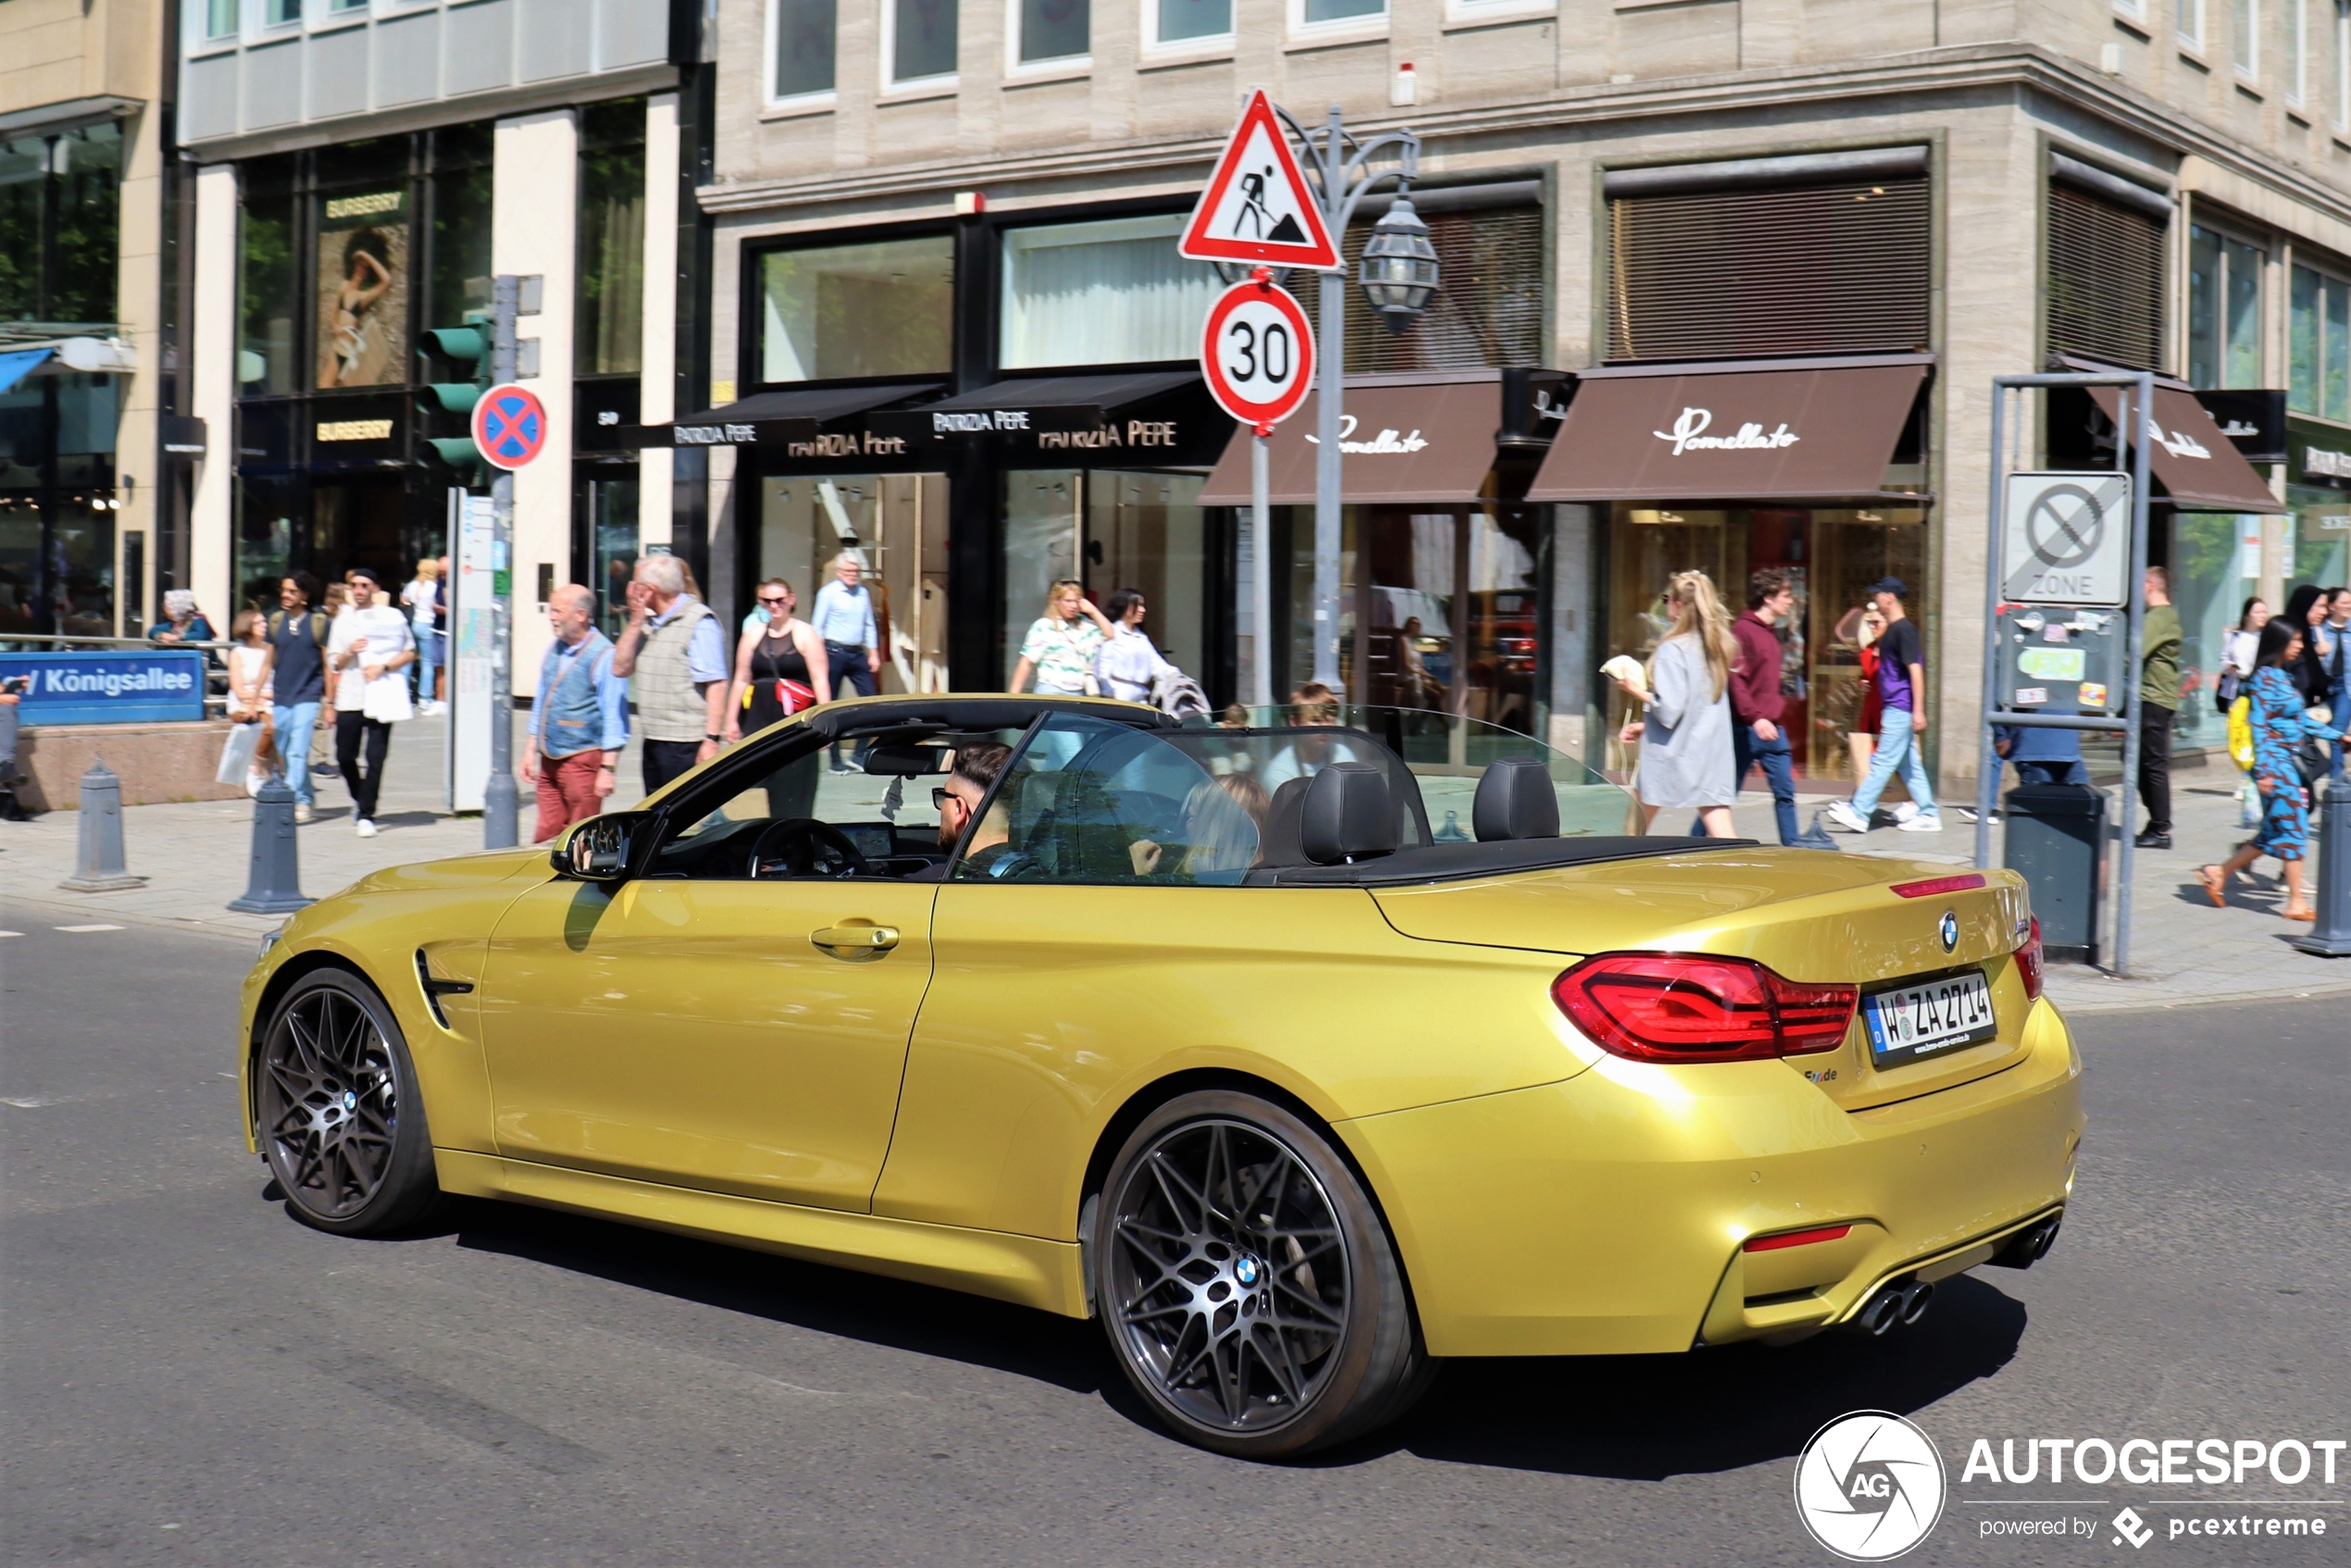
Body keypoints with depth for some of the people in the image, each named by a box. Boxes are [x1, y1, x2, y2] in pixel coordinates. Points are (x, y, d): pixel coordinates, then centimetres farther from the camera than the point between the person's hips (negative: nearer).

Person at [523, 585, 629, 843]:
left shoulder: (604, 655, -12)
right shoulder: (553, 650, 12)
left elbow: (614, 717, -13)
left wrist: (608, 768, -17)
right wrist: (530, 751, 20)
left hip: (583, 760, -7)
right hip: (549, 760, 7)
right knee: (546, 835, 6)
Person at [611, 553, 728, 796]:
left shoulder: (699, 622, -12)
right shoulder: (648, 622, 13)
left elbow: (716, 685, -17)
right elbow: (620, 669, 9)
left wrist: (711, 739, -23)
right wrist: (635, 621, 1)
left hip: (686, 746, -8)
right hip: (653, 742, 8)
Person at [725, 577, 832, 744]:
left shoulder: (805, 633, 1)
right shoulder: (753, 635, 12)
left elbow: (820, 679, -5)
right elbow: (742, 680, 15)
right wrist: (731, 720, 12)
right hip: (759, 721, 4)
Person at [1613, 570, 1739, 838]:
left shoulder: (1672, 649, -14)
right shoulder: (1717, 647, 9)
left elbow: (1669, 709, -20)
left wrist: (1637, 691, -3)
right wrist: (1646, 725, 20)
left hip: (1671, 755, -6)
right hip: (1713, 752, 6)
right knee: (1722, 836, -2)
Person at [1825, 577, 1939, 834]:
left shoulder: (1904, 629, -14)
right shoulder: (1891, 630, 15)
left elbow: (1915, 669, -19)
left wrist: (1919, 710, -22)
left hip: (1900, 709, -10)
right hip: (1895, 708, 10)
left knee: (1883, 761, -8)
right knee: (1909, 764, 10)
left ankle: (1858, 814, -9)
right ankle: (1928, 815, 14)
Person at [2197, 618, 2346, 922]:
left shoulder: (2284, 677, 15)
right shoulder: (2265, 678, -12)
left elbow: (2302, 720, 23)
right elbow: (2259, 726, -16)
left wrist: (2337, 736, 23)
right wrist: (2264, 770, -20)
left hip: (2288, 761, 9)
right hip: (2274, 762, -9)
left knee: (2276, 832, 10)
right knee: (2294, 828, -7)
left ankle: (2218, 873, 17)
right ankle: (2296, 902, -2)